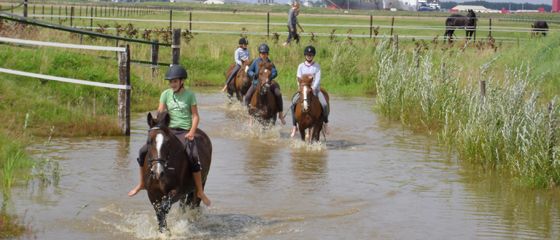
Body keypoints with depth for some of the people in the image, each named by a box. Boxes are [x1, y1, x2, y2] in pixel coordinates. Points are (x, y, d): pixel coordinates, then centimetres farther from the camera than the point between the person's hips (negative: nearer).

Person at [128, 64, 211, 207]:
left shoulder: (189, 95, 0)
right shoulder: (166, 94, 7)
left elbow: (195, 116, 1)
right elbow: (159, 114, 3)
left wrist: (192, 132, -13)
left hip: (184, 132, -4)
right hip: (169, 130, 4)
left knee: (192, 158, -28)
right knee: (144, 151, -9)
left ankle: (200, 192, -16)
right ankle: (142, 183, 10)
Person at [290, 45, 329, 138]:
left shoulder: (317, 66, 3)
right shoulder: (301, 66, 7)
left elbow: (318, 79, -6)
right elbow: (299, 79, 2)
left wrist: (313, 88, -22)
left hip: (315, 89, -1)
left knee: (324, 105, -25)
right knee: (293, 104, -23)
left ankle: (325, 123, 1)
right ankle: (294, 126, -14)